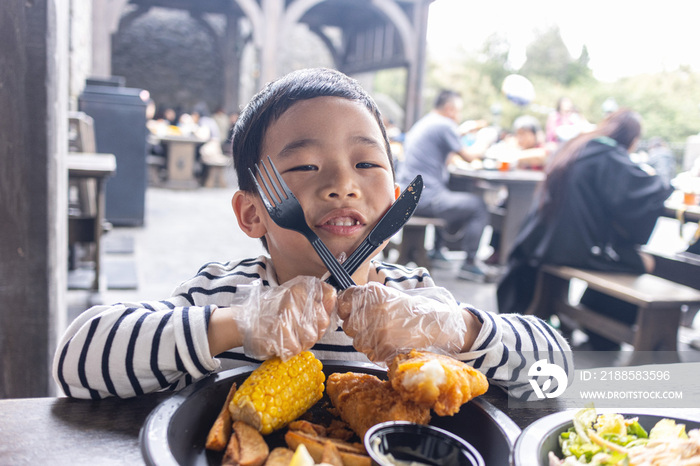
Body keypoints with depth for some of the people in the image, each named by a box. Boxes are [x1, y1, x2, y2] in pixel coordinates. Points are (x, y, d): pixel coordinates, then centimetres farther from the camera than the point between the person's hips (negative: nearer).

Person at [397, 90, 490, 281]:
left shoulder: (421, 124, 19)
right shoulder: (444, 125, -9)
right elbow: (469, 156, -4)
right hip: (425, 198, -10)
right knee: (478, 206, 2)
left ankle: (437, 250, 34)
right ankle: (469, 263, 4)